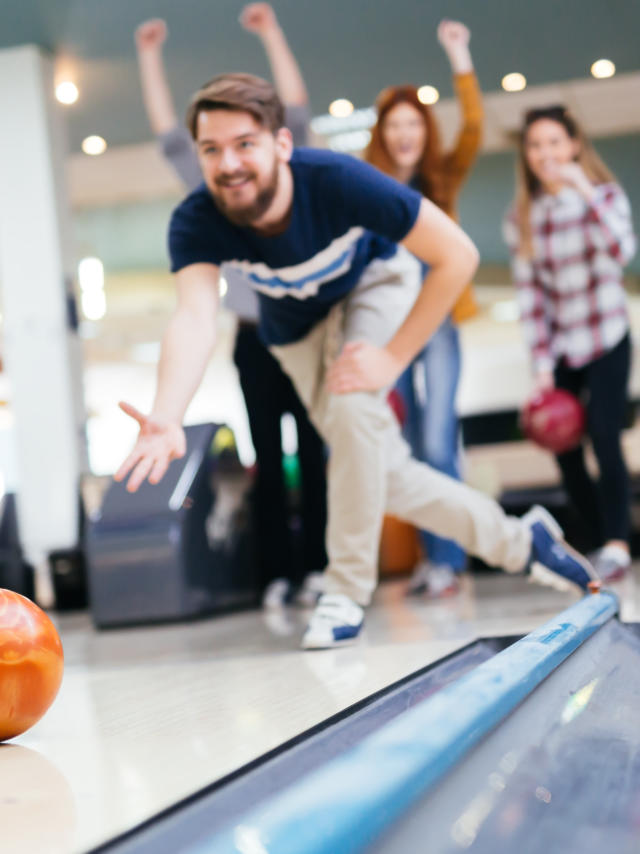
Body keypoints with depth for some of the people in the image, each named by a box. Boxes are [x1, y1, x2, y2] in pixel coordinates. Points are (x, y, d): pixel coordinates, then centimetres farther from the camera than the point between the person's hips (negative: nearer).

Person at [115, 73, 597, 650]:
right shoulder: (196, 224, -32)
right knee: (386, 472, 1)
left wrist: (392, 358, -32)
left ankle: (349, 590, -14)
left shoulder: (338, 181, -39)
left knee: (352, 403, -31)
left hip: (374, 282, -3)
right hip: (298, 326, 3)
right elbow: (195, 319, -48)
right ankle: (517, 542, 22)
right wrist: (166, 420, -67)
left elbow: (457, 256, -32)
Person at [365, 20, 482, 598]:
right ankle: (431, 556, 15)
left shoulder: (443, 178, 6)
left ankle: (449, 559, -1)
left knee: (438, 444, -10)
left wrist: (460, 58, -14)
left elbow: (474, 128, -9)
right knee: (414, 448, 4)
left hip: (437, 320, -1)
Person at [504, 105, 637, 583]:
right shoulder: (522, 219, 2)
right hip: (558, 348, 3)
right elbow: (530, 294, 0)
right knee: (564, 448, -2)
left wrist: (585, 193, -30)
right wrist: (541, 366, -5)